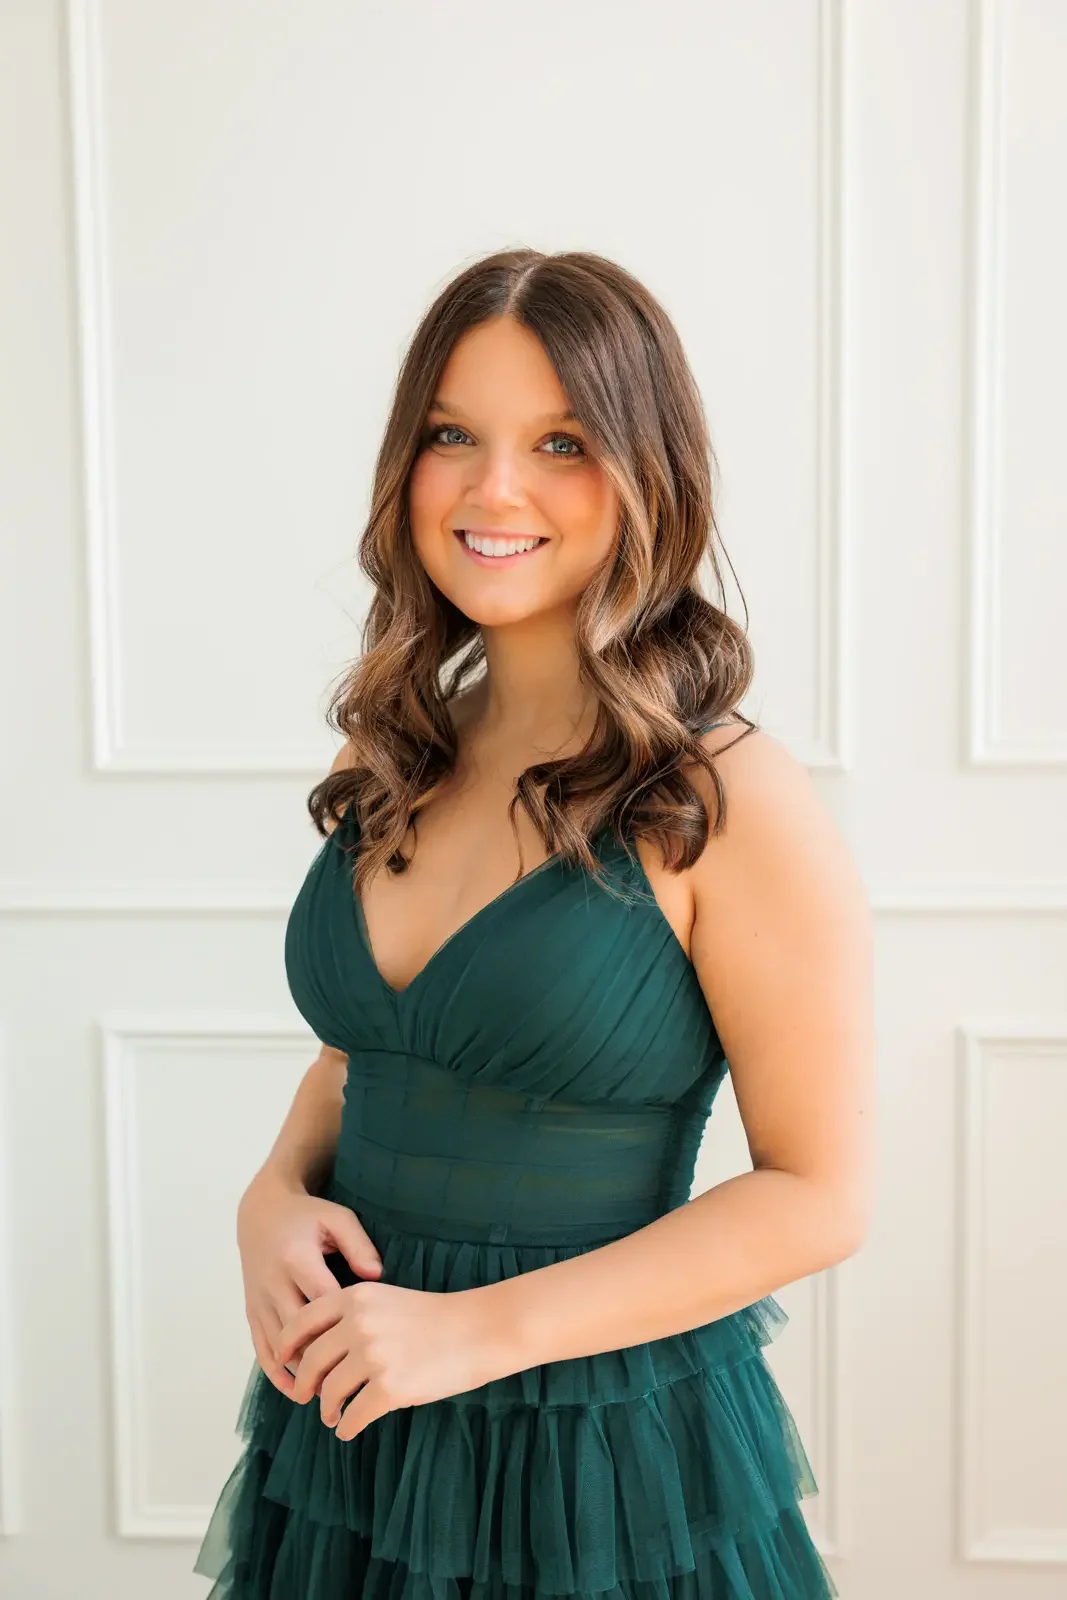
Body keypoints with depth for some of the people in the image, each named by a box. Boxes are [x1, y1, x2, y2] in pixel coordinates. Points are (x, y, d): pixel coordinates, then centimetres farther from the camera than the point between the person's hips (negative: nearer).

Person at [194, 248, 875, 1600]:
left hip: (602, 1439, -5)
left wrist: (479, 1327, -18)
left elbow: (817, 1194, -15)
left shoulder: (726, 800, -17)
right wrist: (276, 1194, -7)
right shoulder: (394, 758, 0)